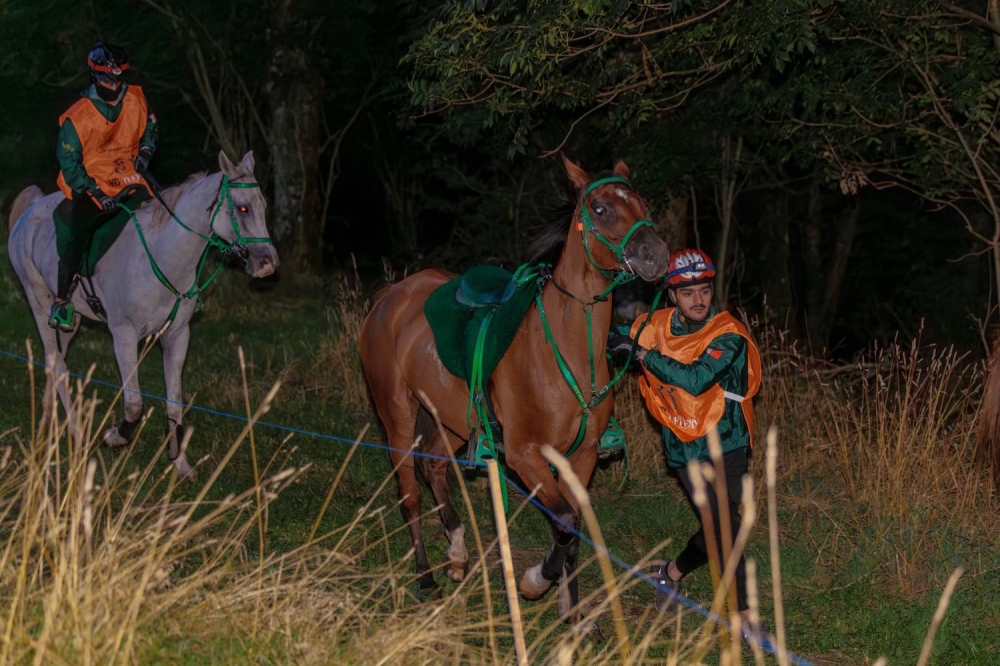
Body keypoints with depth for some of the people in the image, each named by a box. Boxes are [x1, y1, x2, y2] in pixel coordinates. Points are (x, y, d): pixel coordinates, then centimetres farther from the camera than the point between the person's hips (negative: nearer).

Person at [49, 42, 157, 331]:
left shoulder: (136, 101, -2)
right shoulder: (77, 117, -15)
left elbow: (149, 129, 19)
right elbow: (69, 163, -11)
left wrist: (144, 153, -1)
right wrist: (96, 193, -18)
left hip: (128, 182, 4)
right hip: (88, 186, -4)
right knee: (74, 238, -18)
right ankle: (62, 299, -2)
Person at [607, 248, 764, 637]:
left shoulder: (728, 335, -14)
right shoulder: (657, 326, -1)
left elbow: (696, 378, -31)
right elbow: (611, 338, 22)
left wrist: (642, 353, -27)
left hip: (727, 443, -1)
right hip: (685, 448, 1)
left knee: (719, 528, 0)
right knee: (723, 526, -12)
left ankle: (672, 573, 31)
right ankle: (744, 613, -6)